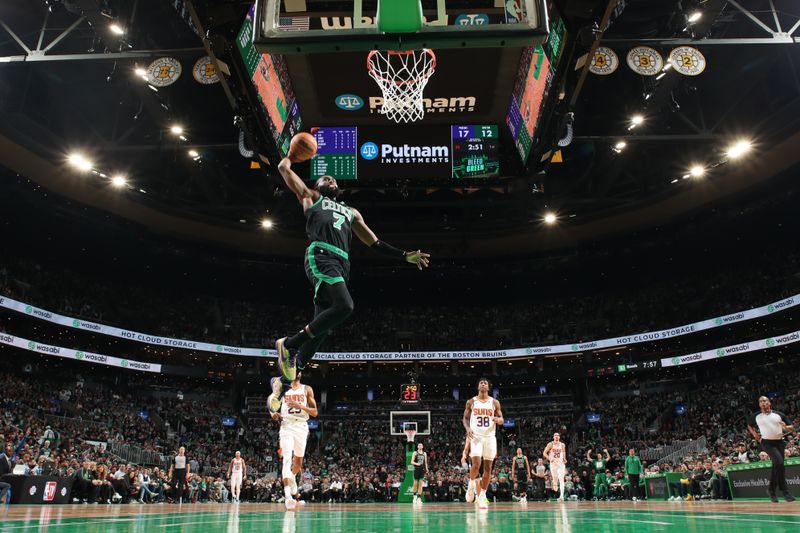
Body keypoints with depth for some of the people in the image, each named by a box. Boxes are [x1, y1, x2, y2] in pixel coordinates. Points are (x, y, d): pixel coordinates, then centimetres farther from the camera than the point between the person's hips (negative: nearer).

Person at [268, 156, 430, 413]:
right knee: (344, 306, -30)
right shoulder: (310, 197, 25)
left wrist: (405, 256, 24)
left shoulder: (351, 212, 37)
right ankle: (289, 344, -16)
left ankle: (284, 381, 9)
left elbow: (374, 243, 33)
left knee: (321, 328, -1)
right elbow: (284, 168, 25)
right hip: (321, 257, -5)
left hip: (342, 265, 5)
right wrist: (291, 154, 46)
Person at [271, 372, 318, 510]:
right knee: (287, 459, -19)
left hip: (302, 426, 2)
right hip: (287, 426, -1)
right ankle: (288, 495, -28)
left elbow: (315, 412, -1)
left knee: (298, 461, 15)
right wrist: (275, 415, -11)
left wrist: (301, 406, -16)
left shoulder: (307, 389, 5)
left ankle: (292, 478, 48)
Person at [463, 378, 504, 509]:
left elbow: (501, 419, 7)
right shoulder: (471, 402, 5)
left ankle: (482, 496, 12)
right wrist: (467, 428, -11)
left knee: (488, 467, 2)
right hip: (476, 436, -2)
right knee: (476, 464, -17)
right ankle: (471, 484, 12)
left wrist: (498, 420, -18)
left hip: (489, 437, 2)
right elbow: (465, 418, 9)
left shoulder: (494, 402, 5)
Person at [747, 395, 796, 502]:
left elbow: (792, 428, 5)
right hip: (767, 443, -3)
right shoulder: (756, 417, 4)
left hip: (779, 442, 3)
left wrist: (786, 427, -16)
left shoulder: (779, 414, 4)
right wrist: (754, 434, 6)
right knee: (779, 462, -22)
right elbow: (749, 425, 23)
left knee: (776, 466, 8)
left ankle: (771, 490, 26)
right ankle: (785, 490, -13)